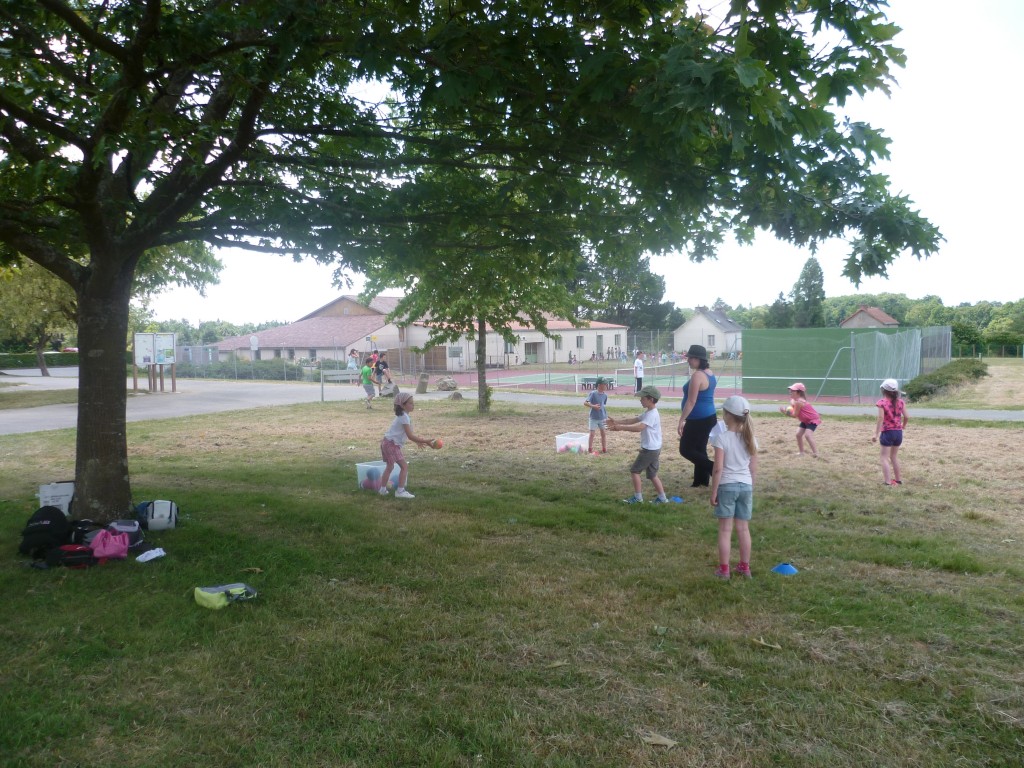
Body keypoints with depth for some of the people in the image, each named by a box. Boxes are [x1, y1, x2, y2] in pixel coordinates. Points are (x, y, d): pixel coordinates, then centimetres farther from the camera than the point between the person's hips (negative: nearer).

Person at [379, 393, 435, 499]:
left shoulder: (402, 416, 14)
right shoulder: (404, 417, -17)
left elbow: (408, 434, 24)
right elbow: (410, 436, -21)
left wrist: (417, 440, 19)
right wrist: (425, 441, -18)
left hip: (387, 443, 10)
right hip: (392, 444, -10)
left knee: (390, 466, 21)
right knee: (404, 466, -9)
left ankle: (383, 489, 30)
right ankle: (400, 491, -8)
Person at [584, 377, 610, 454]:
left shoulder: (605, 395, -1)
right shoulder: (593, 394, -16)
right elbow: (585, 402, -17)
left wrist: (606, 415, 12)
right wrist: (593, 406, -30)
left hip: (602, 418, 5)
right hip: (594, 418, -5)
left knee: (603, 433, 9)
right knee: (592, 433, 0)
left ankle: (604, 449, 20)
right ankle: (590, 449, 12)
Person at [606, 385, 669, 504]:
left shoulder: (652, 414, -21)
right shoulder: (648, 413, 13)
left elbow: (639, 427, -32)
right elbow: (633, 420, 13)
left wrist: (621, 427, -32)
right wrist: (617, 421, 5)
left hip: (649, 449, -10)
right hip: (653, 449, 10)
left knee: (635, 470, -1)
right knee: (652, 474, 15)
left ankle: (638, 497, 4)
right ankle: (662, 498, 18)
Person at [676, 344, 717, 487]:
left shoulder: (697, 375, -21)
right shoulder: (710, 373, 8)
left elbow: (691, 402, -23)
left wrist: (681, 421, -19)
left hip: (698, 420, -10)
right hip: (709, 417, 10)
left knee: (686, 449, 0)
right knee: (700, 449, 16)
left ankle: (714, 469, -6)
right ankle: (702, 481, 22)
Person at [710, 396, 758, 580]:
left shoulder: (721, 437, -13)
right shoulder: (750, 438, 2)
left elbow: (718, 469, -15)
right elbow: (754, 468, 6)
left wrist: (713, 492, -8)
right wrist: (750, 487, 18)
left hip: (727, 486, -4)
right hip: (746, 486, 5)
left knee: (725, 530, 3)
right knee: (743, 529, 14)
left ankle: (724, 569, 9)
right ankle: (744, 567, 23)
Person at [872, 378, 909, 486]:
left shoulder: (882, 402, -12)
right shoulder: (900, 401, 2)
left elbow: (881, 418, -19)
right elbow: (906, 417, 1)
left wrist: (876, 434, -18)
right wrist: (903, 426, 22)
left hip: (887, 432, -6)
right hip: (898, 432, 6)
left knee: (884, 457, 1)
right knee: (894, 456, 20)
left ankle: (887, 481, -6)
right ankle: (898, 479, 27)